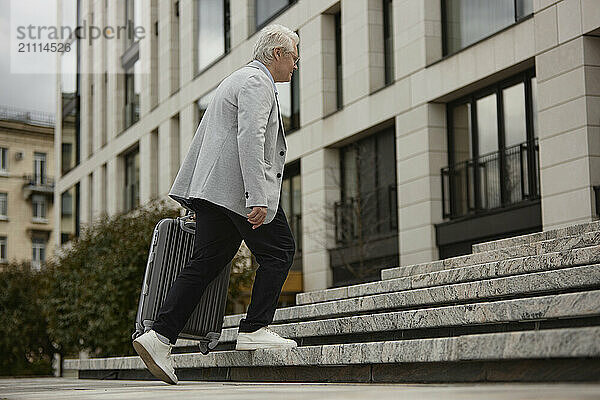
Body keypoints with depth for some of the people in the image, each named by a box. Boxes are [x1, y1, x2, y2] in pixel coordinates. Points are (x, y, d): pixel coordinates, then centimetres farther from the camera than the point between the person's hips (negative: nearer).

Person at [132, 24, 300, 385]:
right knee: (280, 250, 2)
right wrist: (257, 198, -27)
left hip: (214, 188, 10)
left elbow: (203, 138, 28)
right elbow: (249, 139, -21)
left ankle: (161, 337, -2)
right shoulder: (257, 83, -7)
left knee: (207, 262, 5)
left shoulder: (238, 80, 26)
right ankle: (255, 329, 1)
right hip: (238, 187, -10)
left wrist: (190, 193, 29)